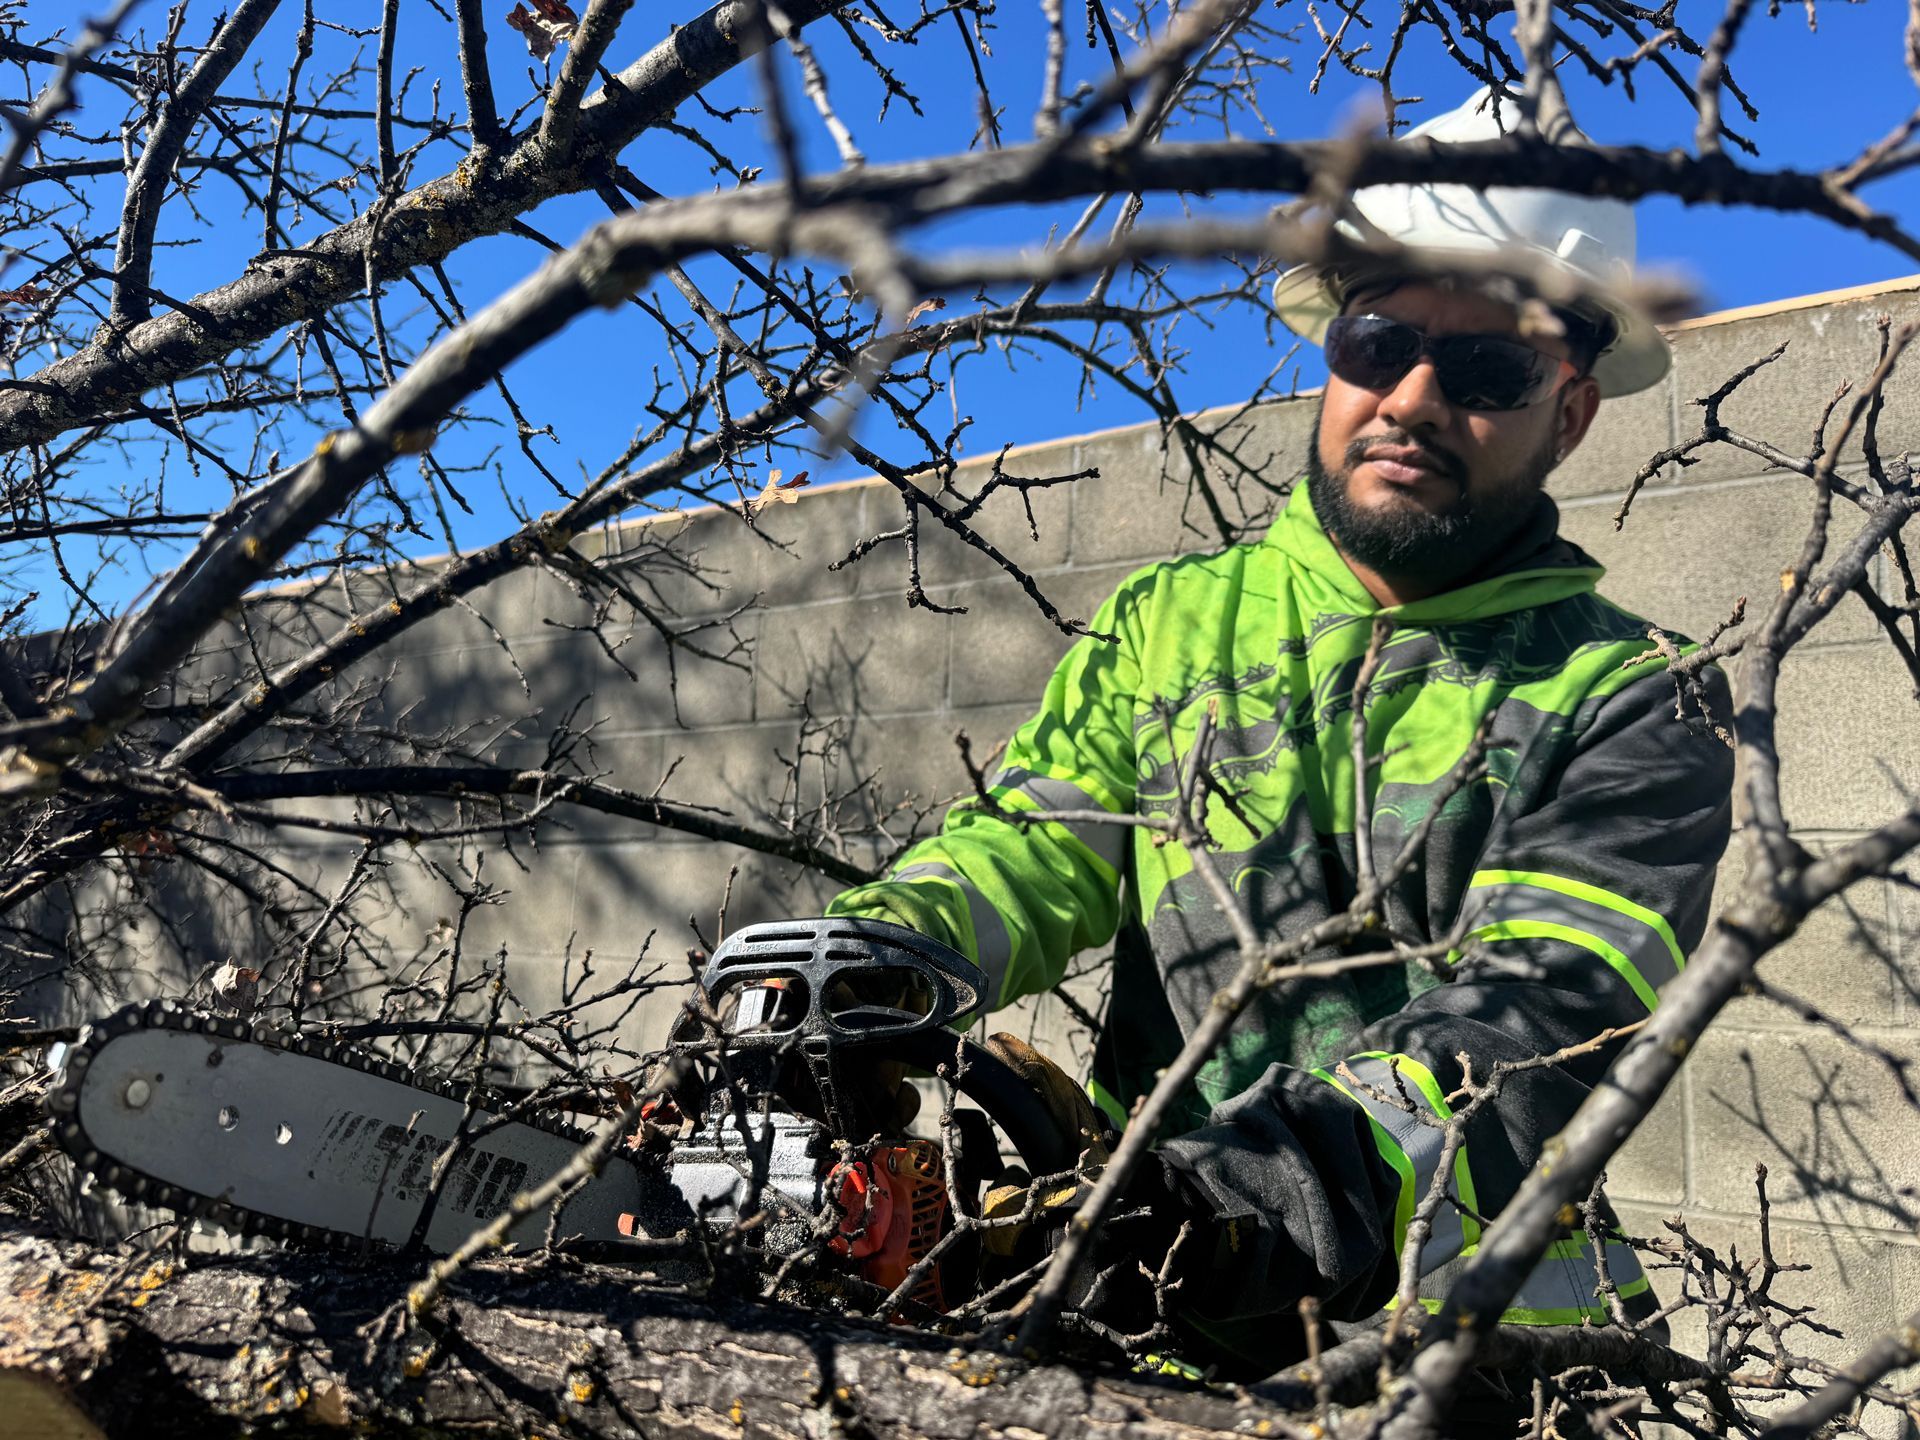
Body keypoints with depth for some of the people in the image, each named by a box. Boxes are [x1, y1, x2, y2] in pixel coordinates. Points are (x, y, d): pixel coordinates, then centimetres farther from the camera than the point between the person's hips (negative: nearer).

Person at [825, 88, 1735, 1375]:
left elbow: (1550, 1007, -12)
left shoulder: (1634, 704, 3)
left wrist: (1339, 1171, -29)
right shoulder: (1169, 618, 13)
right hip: (1150, 1296, 3)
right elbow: (1035, 841, 3)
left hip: (1464, 1327, -2)